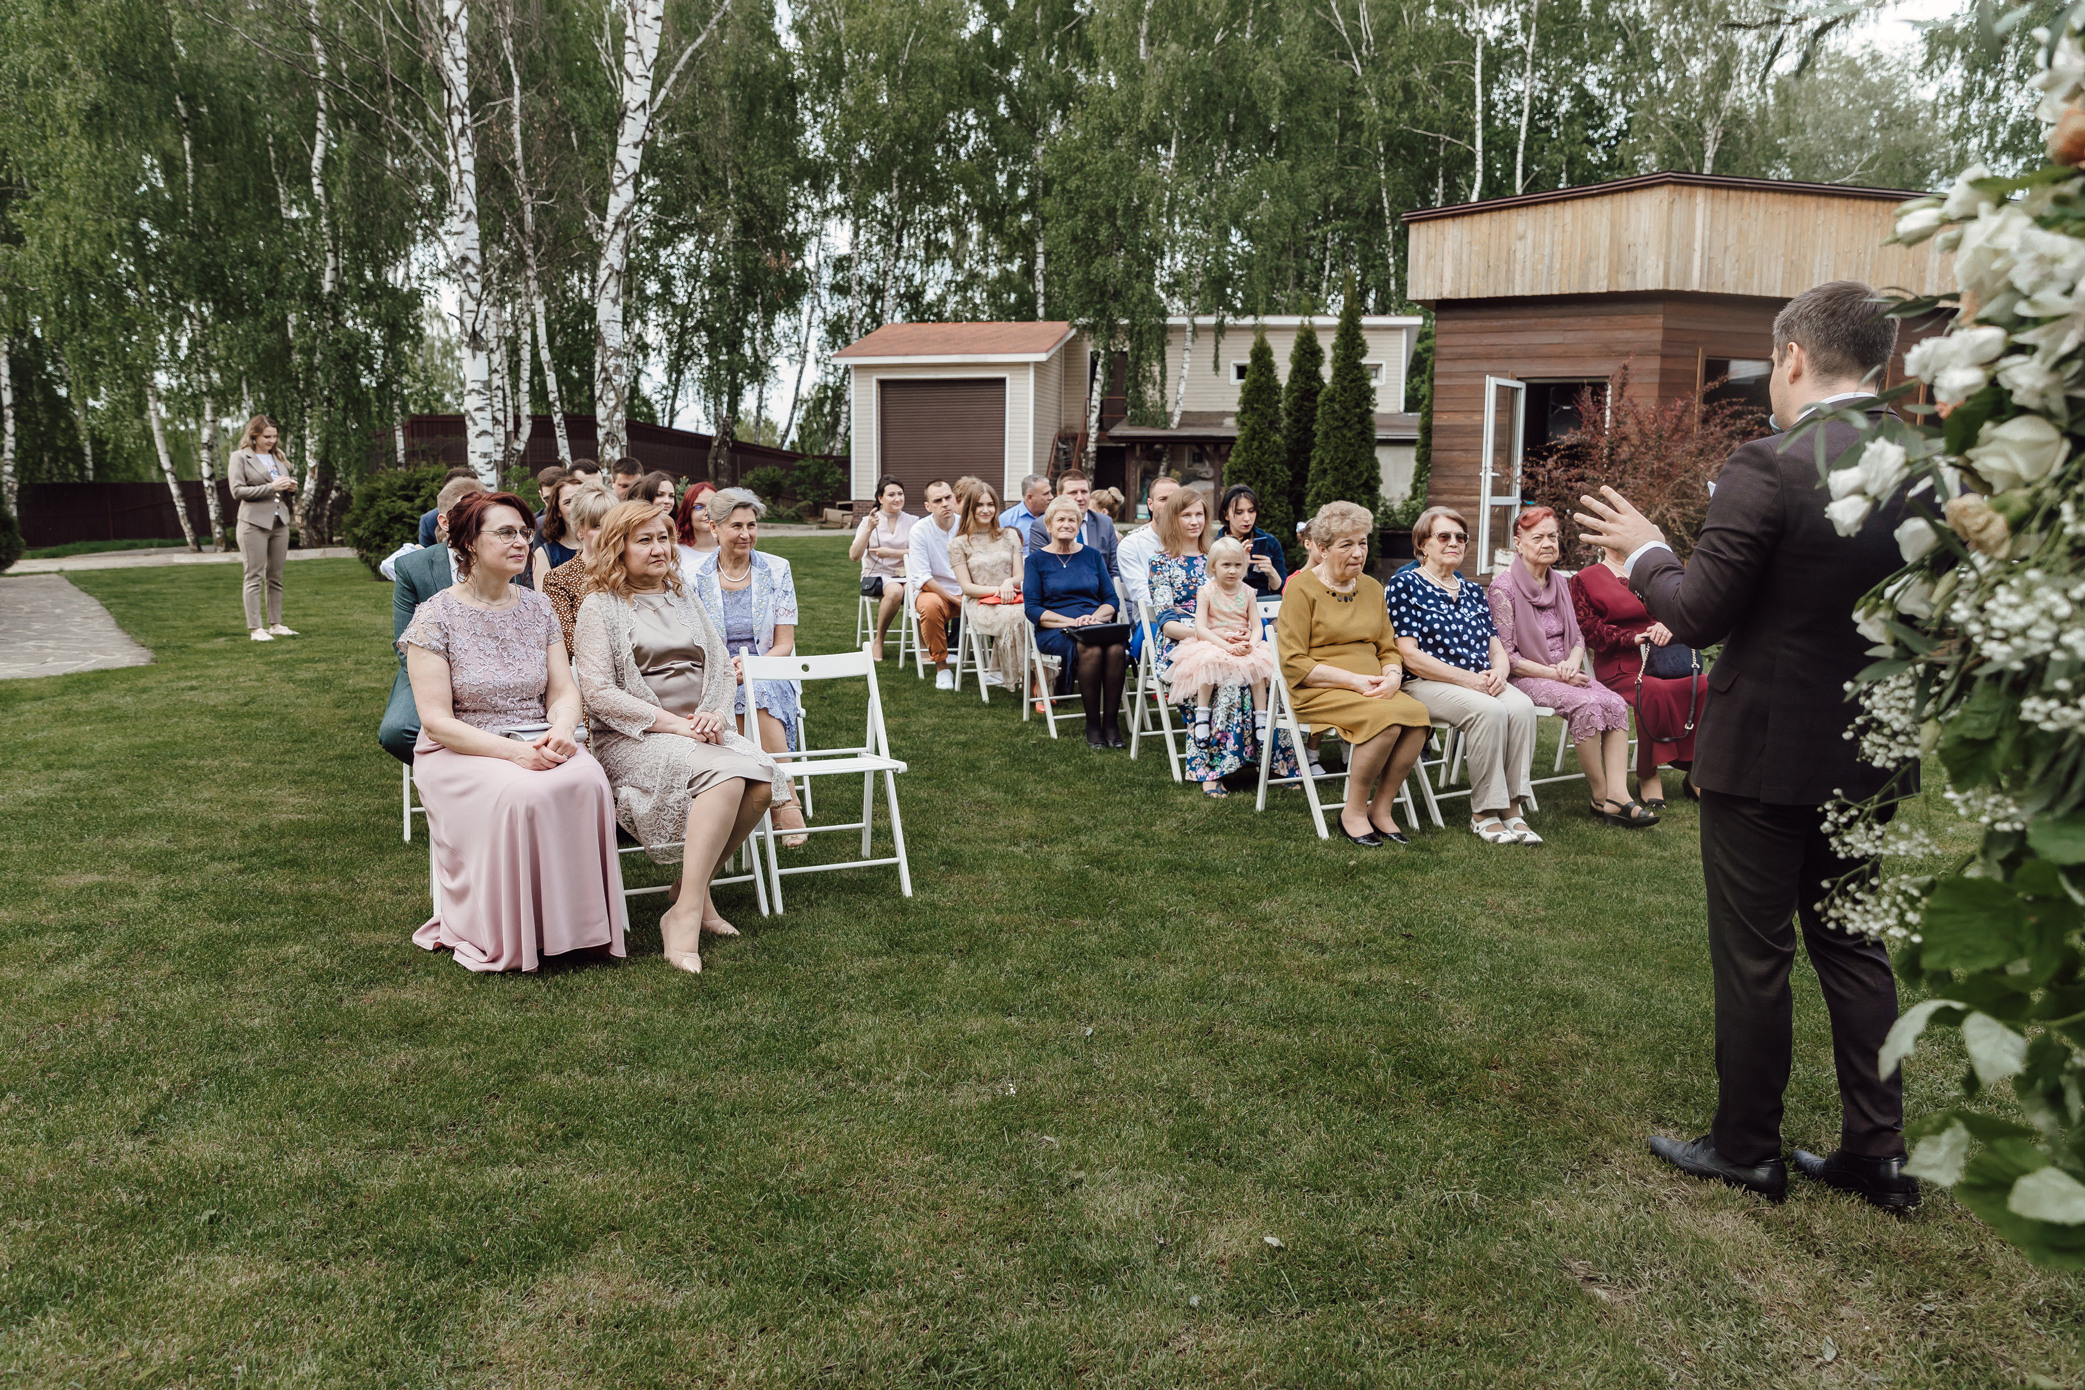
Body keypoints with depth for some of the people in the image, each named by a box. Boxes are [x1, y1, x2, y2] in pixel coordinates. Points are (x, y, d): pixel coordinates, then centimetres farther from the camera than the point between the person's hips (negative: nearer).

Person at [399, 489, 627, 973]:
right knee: (522, 794, -36)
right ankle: (511, 939, -20)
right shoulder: (436, 616, -4)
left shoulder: (537, 607, 10)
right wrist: (513, 752, -24)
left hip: (536, 746, 4)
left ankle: (575, 923, -19)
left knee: (588, 780, -30)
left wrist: (559, 733, -16)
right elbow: (436, 721, -11)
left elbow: (565, 691, 8)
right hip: (460, 753, -4)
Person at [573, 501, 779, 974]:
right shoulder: (600, 607, 2)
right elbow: (598, 693, -9)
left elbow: (725, 671, 17)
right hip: (632, 738, -6)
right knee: (726, 774, -34)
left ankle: (690, 890, -9)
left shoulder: (686, 602, 21)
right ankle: (687, 914, -30)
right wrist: (672, 723, -17)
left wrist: (717, 714, -6)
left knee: (761, 779, -25)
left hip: (701, 730, 6)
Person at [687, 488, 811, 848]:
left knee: (760, 690, -37)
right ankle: (785, 799, -35)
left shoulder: (777, 570, 5)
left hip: (771, 674, 1)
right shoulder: (695, 576, 4)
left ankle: (781, 801, -34)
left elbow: (784, 644, 2)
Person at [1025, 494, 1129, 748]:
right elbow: (1032, 608, -1)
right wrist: (1071, 622, -14)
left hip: (1097, 625, 3)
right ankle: (1092, 724, -23)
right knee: (1090, 649, -36)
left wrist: (1096, 617, -9)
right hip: (1055, 630, -3)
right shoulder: (1036, 560, 9)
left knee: (1116, 648, -33)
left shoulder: (1092, 555, 17)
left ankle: (1111, 722, -23)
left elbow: (1111, 599, 14)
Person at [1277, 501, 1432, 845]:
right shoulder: (1301, 588, -3)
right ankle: (1353, 812, -14)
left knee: (1417, 715, -26)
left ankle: (1381, 809, -10)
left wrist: (1392, 675, -4)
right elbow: (1294, 664, -10)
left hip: (1374, 688, 6)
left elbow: (1389, 648, 20)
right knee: (1387, 719, -32)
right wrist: (1354, 680, -17)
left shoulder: (1371, 588, 17)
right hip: (1318, 692, -6)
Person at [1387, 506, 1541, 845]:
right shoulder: (1404, 584, 0)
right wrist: (1468, 679, -15)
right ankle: (1483, 813, -21)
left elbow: (1496, 646, 19)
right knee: (1490, 710, -33)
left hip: (1482, 682, 6)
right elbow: (1410, 656, -9)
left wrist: (1499, 670, -7)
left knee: (1522, 707, -26)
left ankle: (1511, 808, -23)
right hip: (1427, 684, -6)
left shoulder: (1472, 590, 21)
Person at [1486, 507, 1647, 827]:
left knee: (1616, 704, -21)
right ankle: (1601, 797, -18)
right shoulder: (1504, 588, -8)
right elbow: (1506, 656, -12)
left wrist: (1572, 663, -6)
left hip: (1565, 672, 7)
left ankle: (1618, 795, -28)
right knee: (1588, 704, -30)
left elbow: (1578, 637, 18)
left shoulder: (1560, 583, 14)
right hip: (1526, 678, -7)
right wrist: (1554, 674, -17)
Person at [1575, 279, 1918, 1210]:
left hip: (1765, 754, -6)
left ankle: (1746, 1150, 21)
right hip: (1874, 758, 6)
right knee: (1854, 950, 19)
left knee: (1752, 959, 7)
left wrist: (1644, 553, 0)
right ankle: (1877, 1155, 27)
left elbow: (1696, 617, -17)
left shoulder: (1768, 469, -20)